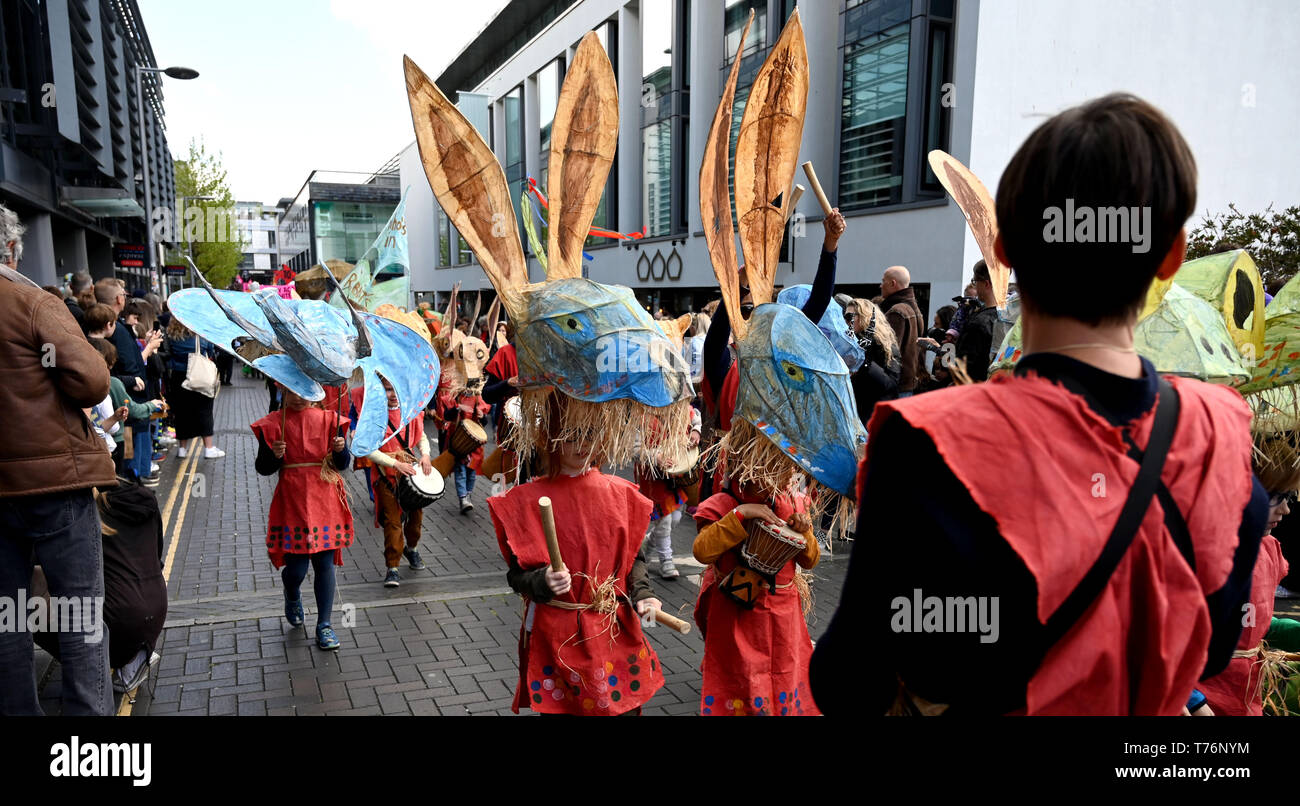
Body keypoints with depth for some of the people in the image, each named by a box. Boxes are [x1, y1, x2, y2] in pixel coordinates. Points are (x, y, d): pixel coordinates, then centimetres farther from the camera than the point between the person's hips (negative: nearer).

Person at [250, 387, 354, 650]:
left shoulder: (328, 419, 3)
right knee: (296, 567, 0)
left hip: (325, 502, 1)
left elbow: (343, 464, 4)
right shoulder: (272, 424, 0)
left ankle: (325, 626, 14)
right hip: (293, 502, -1)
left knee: (325, 564, 3)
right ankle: (292, 597, 37)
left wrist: (340, 449, -17)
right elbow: (263, 468, 2)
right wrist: (274, 455, -18)